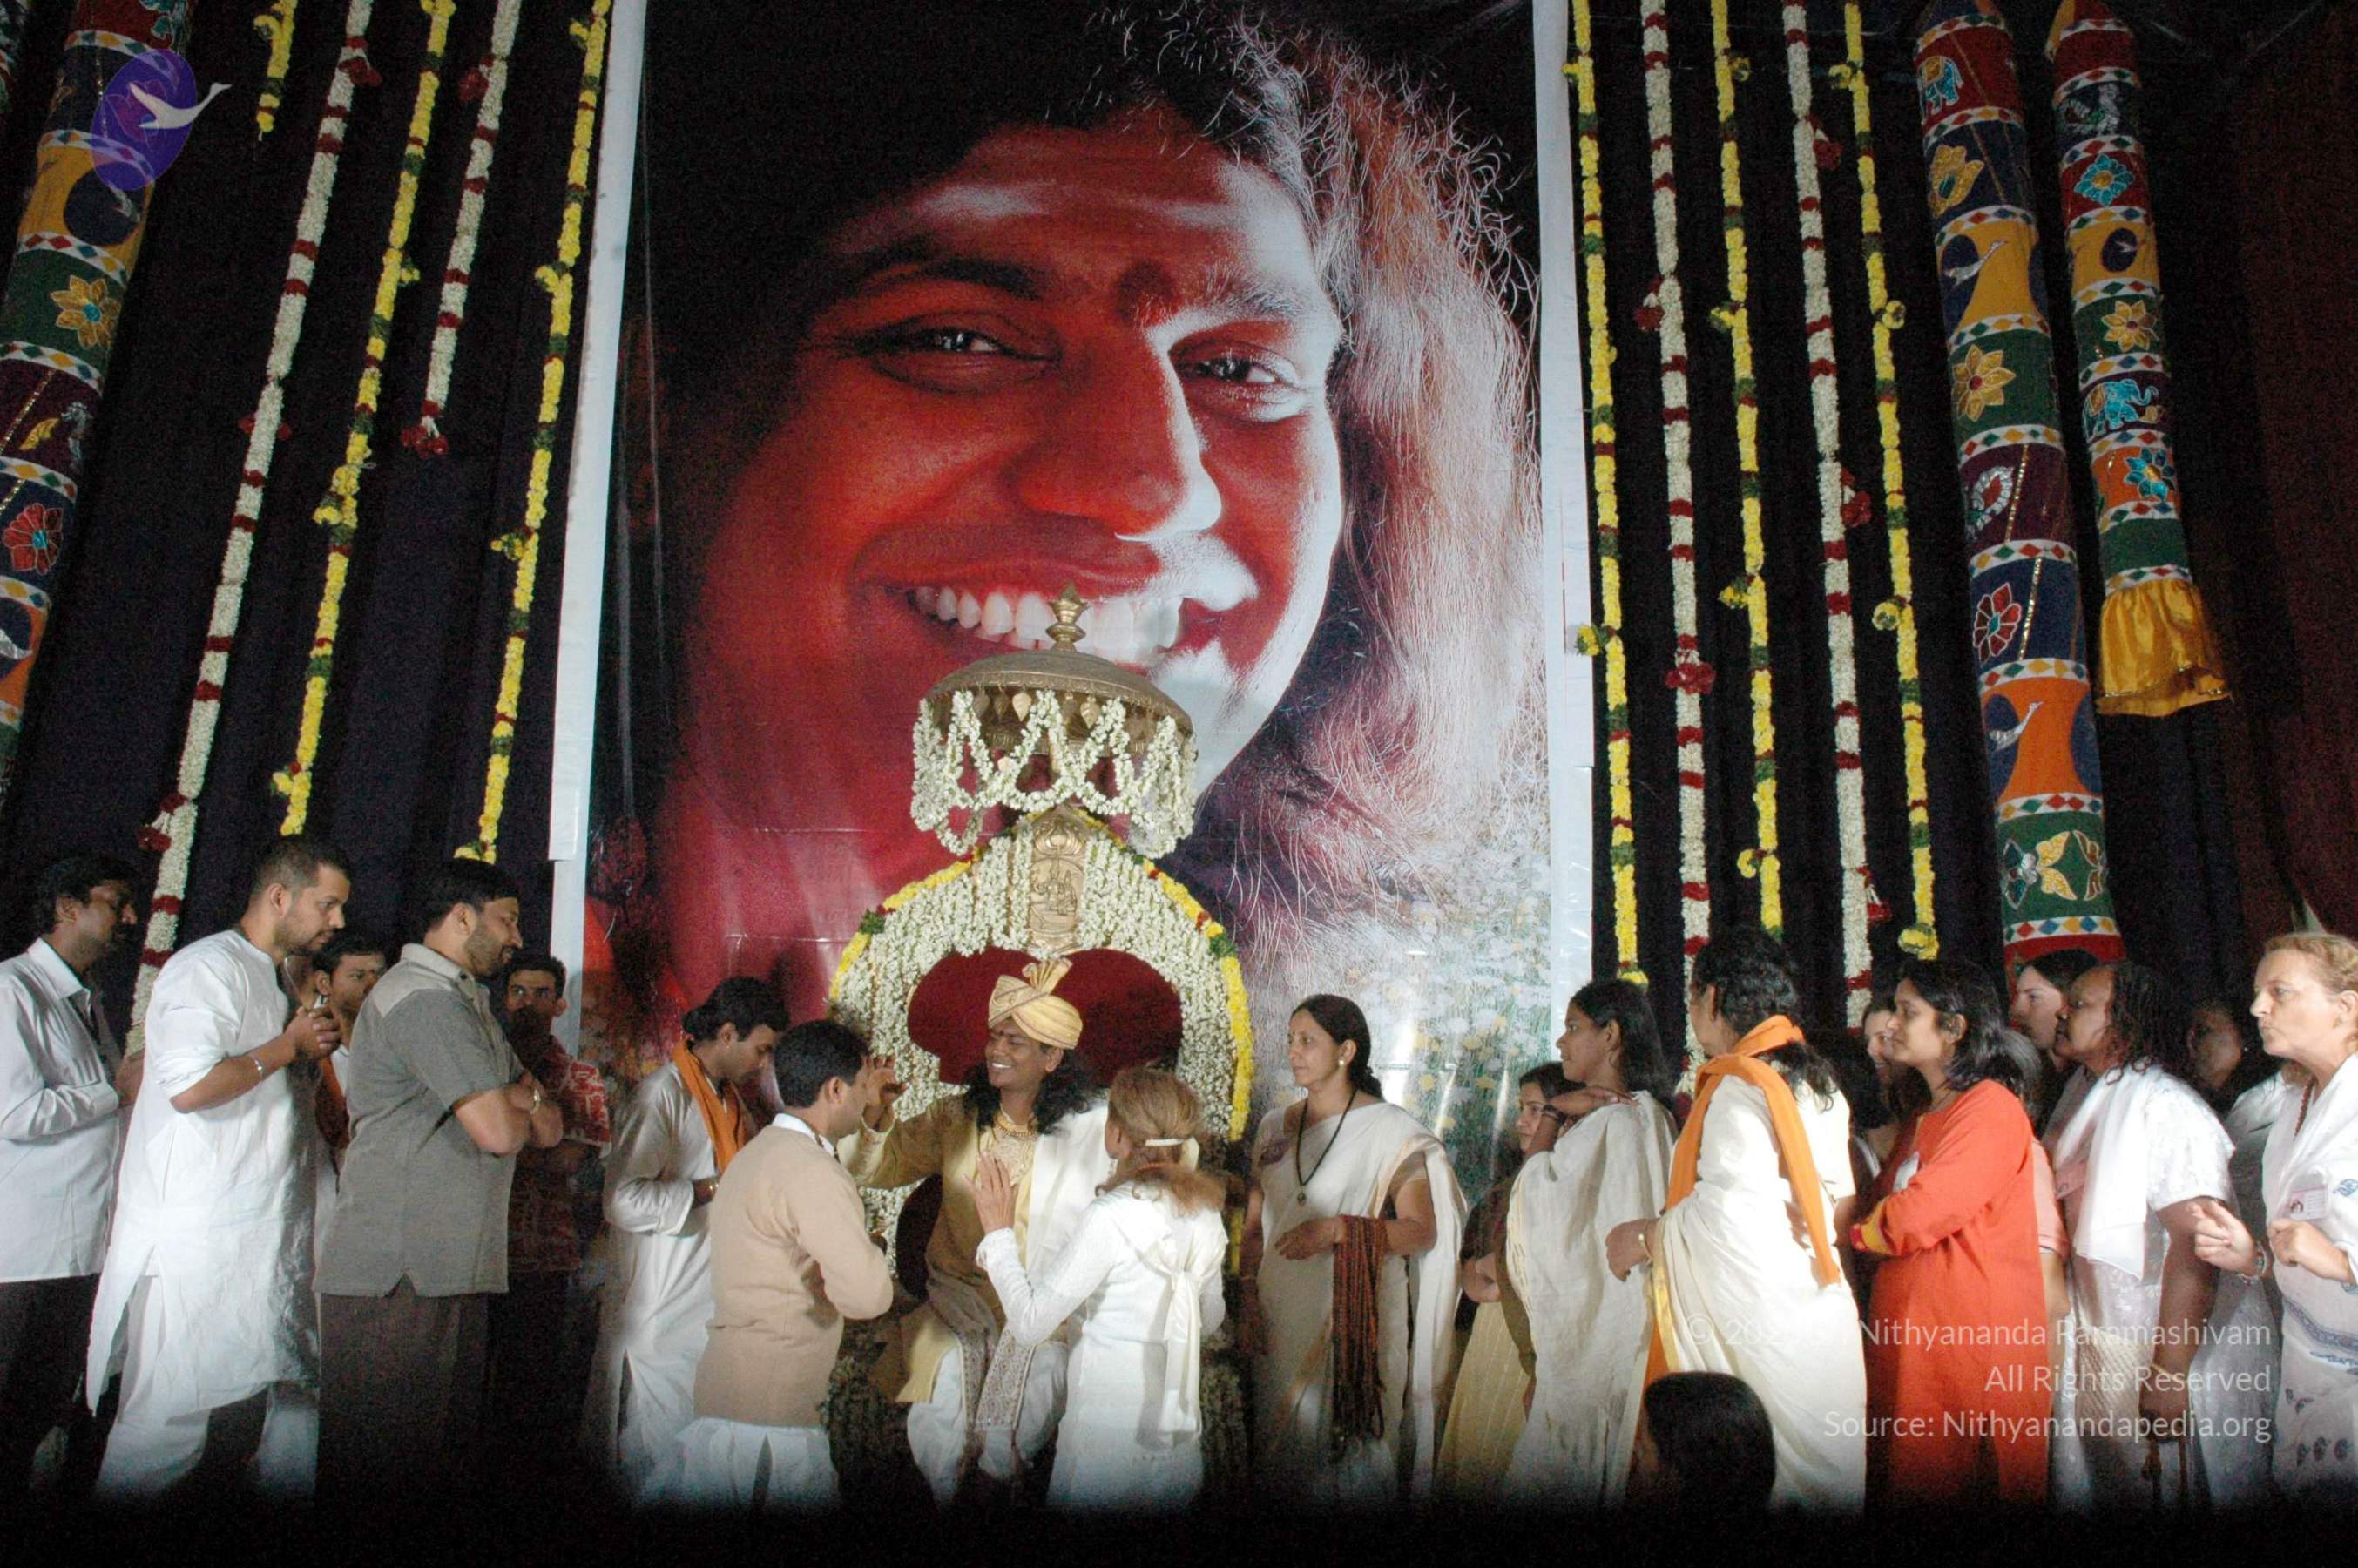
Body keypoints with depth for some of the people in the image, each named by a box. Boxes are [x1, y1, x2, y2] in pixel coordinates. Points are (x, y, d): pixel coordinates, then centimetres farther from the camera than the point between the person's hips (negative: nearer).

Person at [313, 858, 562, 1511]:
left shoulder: (463, 1001, 20)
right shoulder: (423, 998, -13)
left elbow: (549, 1122, 17)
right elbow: (498, 1132, -22)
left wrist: (518, 1108, -6)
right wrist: (522, 1114, 1)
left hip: (451, 1269, 10)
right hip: (397, 1276, -10)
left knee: (447, 1458, 14)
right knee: (385, 1473, -2)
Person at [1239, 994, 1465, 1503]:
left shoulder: (1391, 1130, -5)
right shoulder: (1274, 1127, 11)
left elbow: (1422, 1231, -10)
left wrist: (1338, 1230, -21)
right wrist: (1248, 1298, 2)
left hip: (1355, 1317, -5)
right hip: (1280, 1316, 5)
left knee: (1349, 1445, -2)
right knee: (1280, 1445, 10)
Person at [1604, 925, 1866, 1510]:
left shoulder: (1738, 1088, -15)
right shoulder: (1818, 1082, 12)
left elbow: (1731, 1206, -24)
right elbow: (1838, 1202, 16)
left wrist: (1648, 1236, -10)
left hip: (1753, 1321, -9)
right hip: (1815, 1310, 9)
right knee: (1816, 1456, 14)